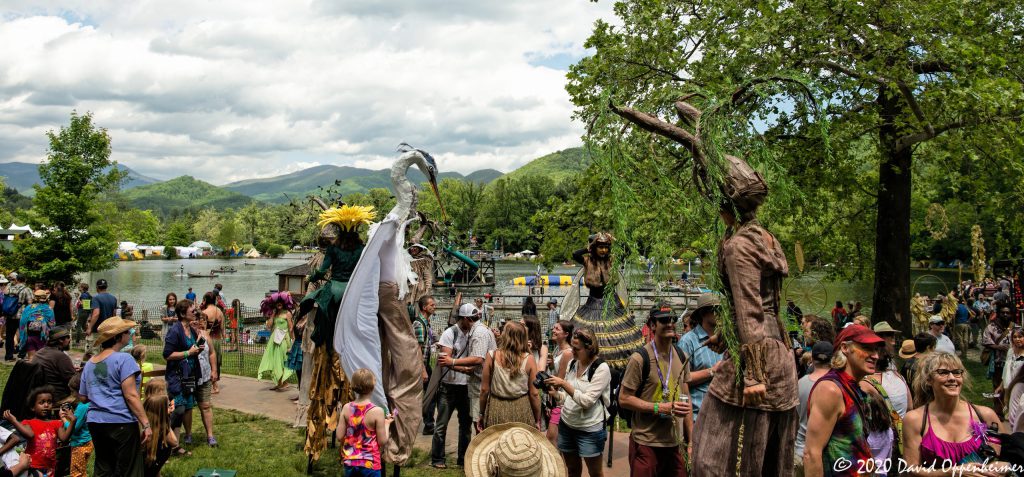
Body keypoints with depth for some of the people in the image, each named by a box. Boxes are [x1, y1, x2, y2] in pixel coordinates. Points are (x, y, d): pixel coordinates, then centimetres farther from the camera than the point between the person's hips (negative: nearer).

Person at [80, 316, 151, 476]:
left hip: (95, 421, 7)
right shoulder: (123, 359, -10)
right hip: (121, 422, -7)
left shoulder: (89, 363, 12)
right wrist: (146, 424, -16)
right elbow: (131, 395, -16)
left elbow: (83, 397, 18)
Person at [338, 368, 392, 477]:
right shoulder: (377, 411, -17)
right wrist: (386, 424, 3)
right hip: (370, 463, -4)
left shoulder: (347, 408, -5)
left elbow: (340, 436, -1)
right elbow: (383, 442, -12)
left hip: (350, 461, 4)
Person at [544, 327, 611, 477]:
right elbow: (566, 397, 9)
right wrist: (554, 393, -11)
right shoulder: (572, 363, 3)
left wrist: (564, 384, -27)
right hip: (566, 425, 6)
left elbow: (587, 401, -23)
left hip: (589, 430, -6)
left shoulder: (601, 368, -17)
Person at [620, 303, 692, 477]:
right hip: (646, 444, -6)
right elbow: (624, 399, -12)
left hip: (674, 443, 6)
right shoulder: (640, 358, -12)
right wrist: (661, 408, -19)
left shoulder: (681, 357, 8)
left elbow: (685, 398, 14)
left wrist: (691, 439, 10)